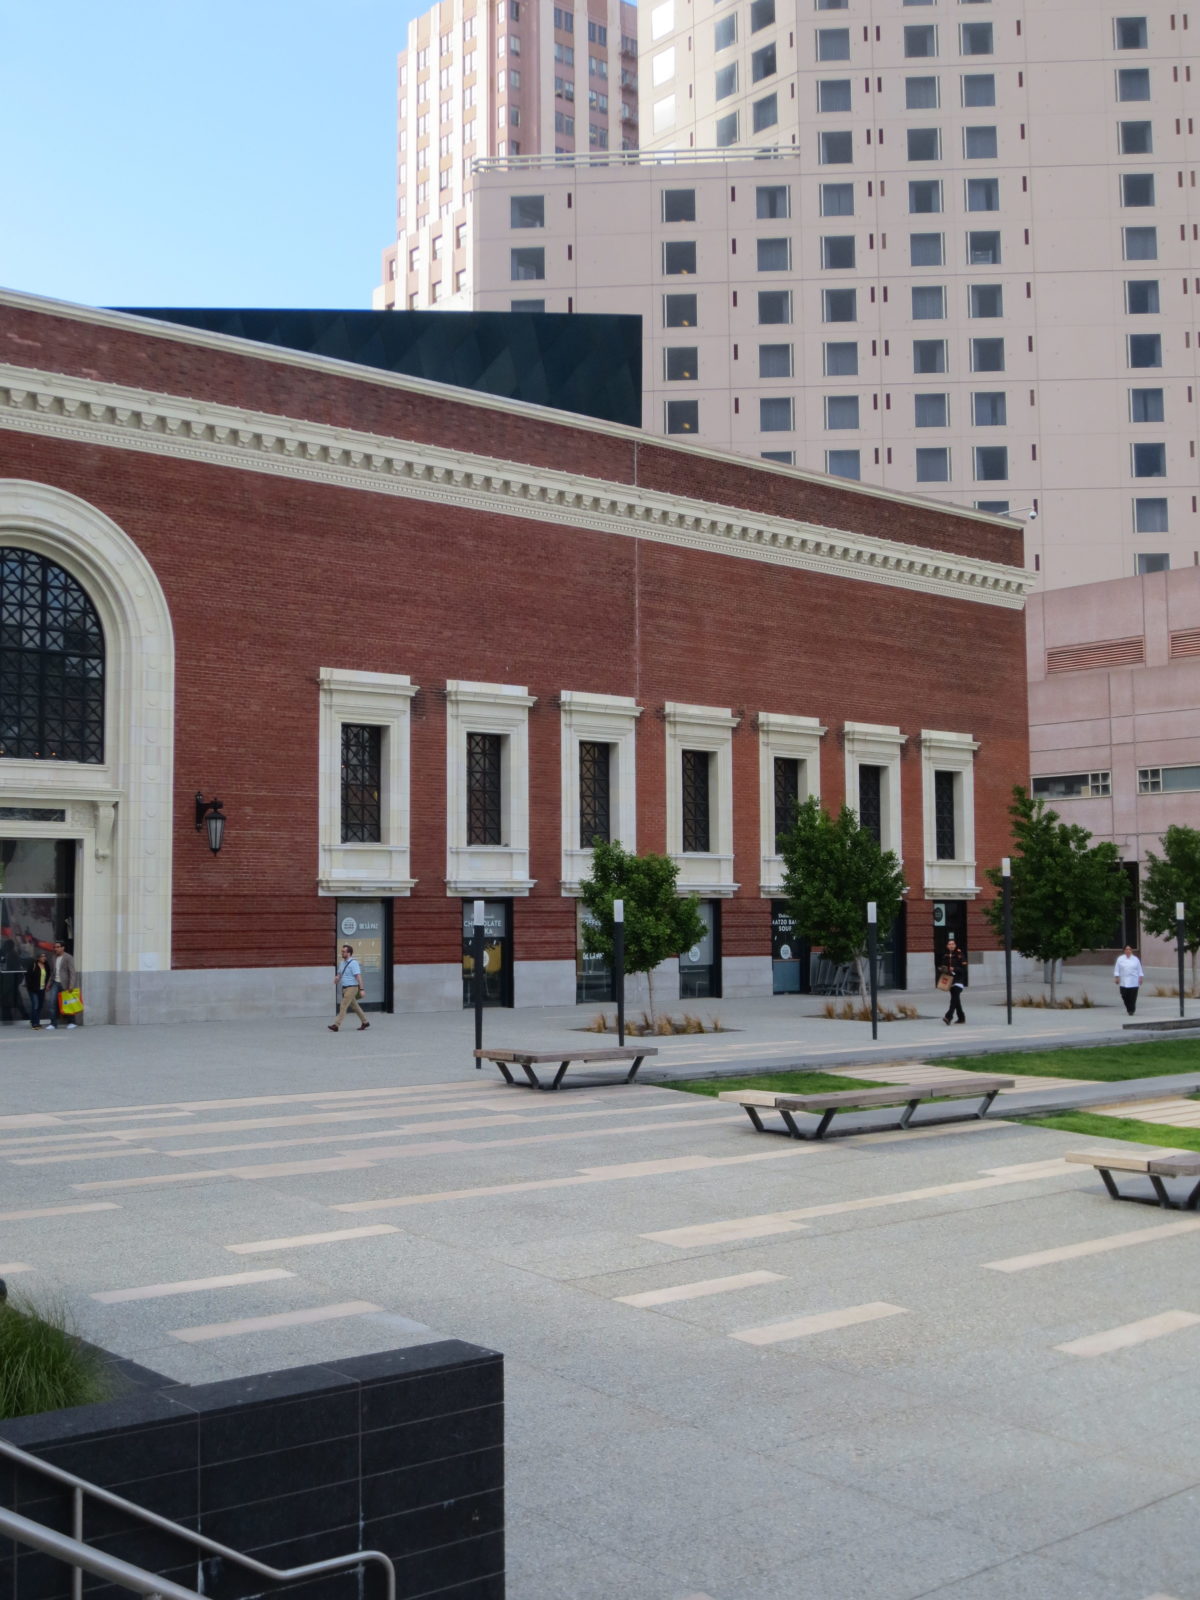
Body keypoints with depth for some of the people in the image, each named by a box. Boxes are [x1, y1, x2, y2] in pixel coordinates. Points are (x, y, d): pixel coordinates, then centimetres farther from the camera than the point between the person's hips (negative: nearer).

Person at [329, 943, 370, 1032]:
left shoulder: (353, 963, -13)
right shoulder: (343, 963, 12)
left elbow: (358, 976, -18)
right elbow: (339, 974, 19)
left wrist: (361, 989, -22)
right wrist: (336, 978, -5)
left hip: (351, 987, -9)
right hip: (345, 988, 9)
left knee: (344, 1006, -11)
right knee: (354, 1006, 15)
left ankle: (336, 1025, -13)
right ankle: (365, 1022, 24)